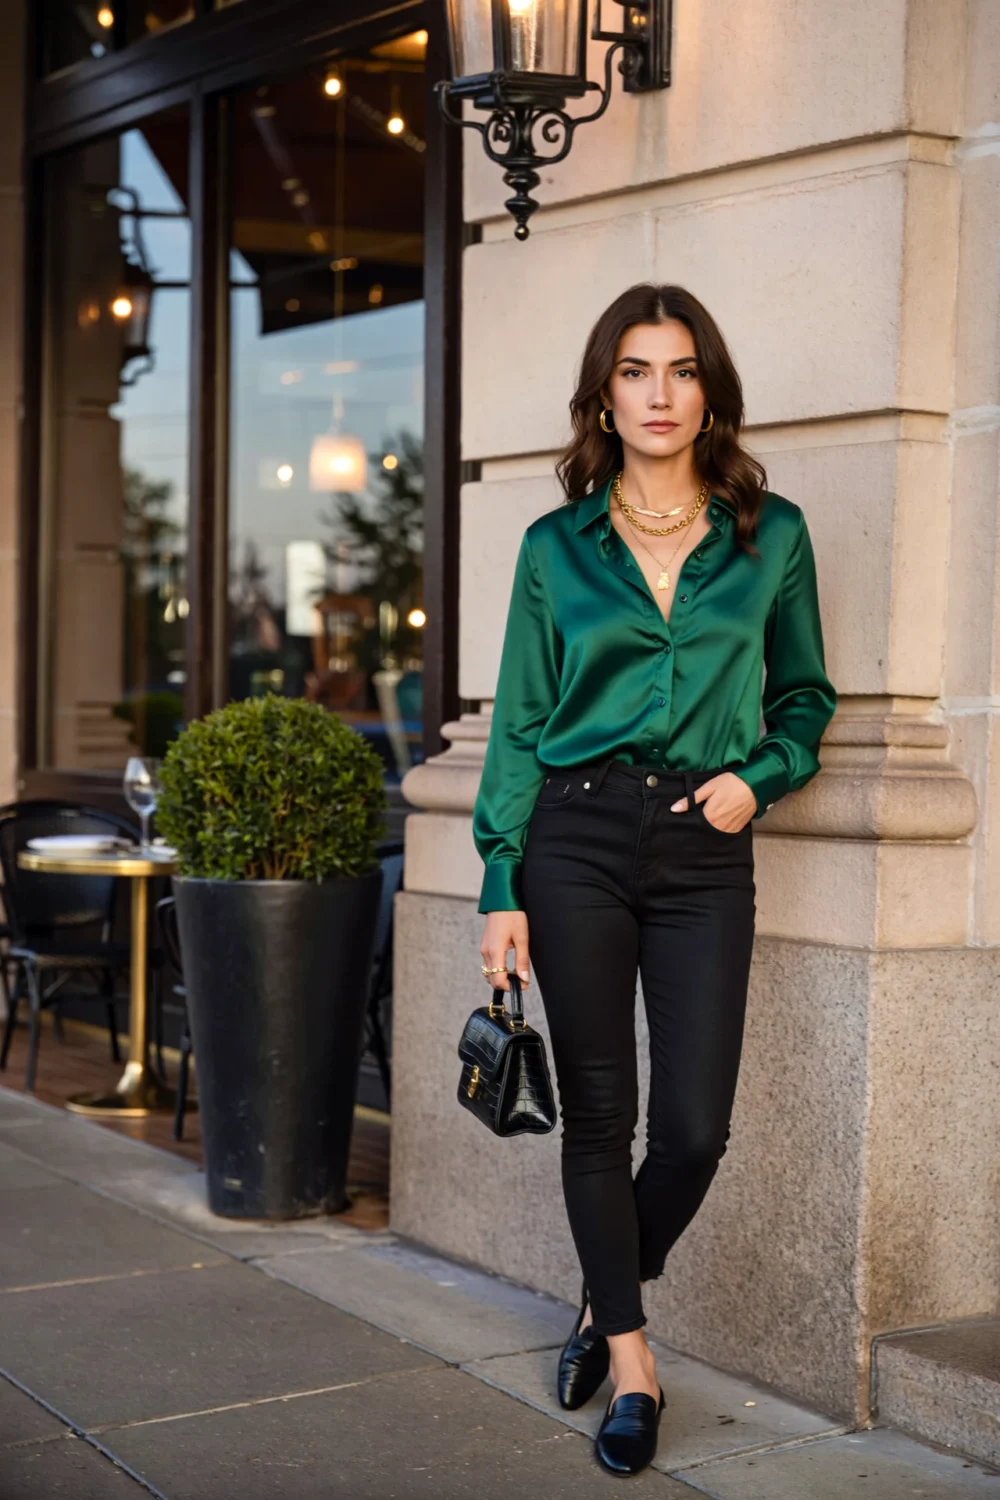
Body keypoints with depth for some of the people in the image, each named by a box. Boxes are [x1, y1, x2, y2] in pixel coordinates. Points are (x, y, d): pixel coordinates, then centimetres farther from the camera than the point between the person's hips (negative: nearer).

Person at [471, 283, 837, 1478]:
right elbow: (518, 725, 6)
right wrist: (502, 889, 0)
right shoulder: (556, 547, 5)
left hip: (705, 852, 0)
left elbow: (806, 696, 14)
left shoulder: (771, 535, 6)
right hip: (577, 839, 0)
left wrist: (757, 775, -6)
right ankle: (630, 1362, 20)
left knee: (694, 1125, -3)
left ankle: (611, 1299, 27)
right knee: (599, 1113, 4)